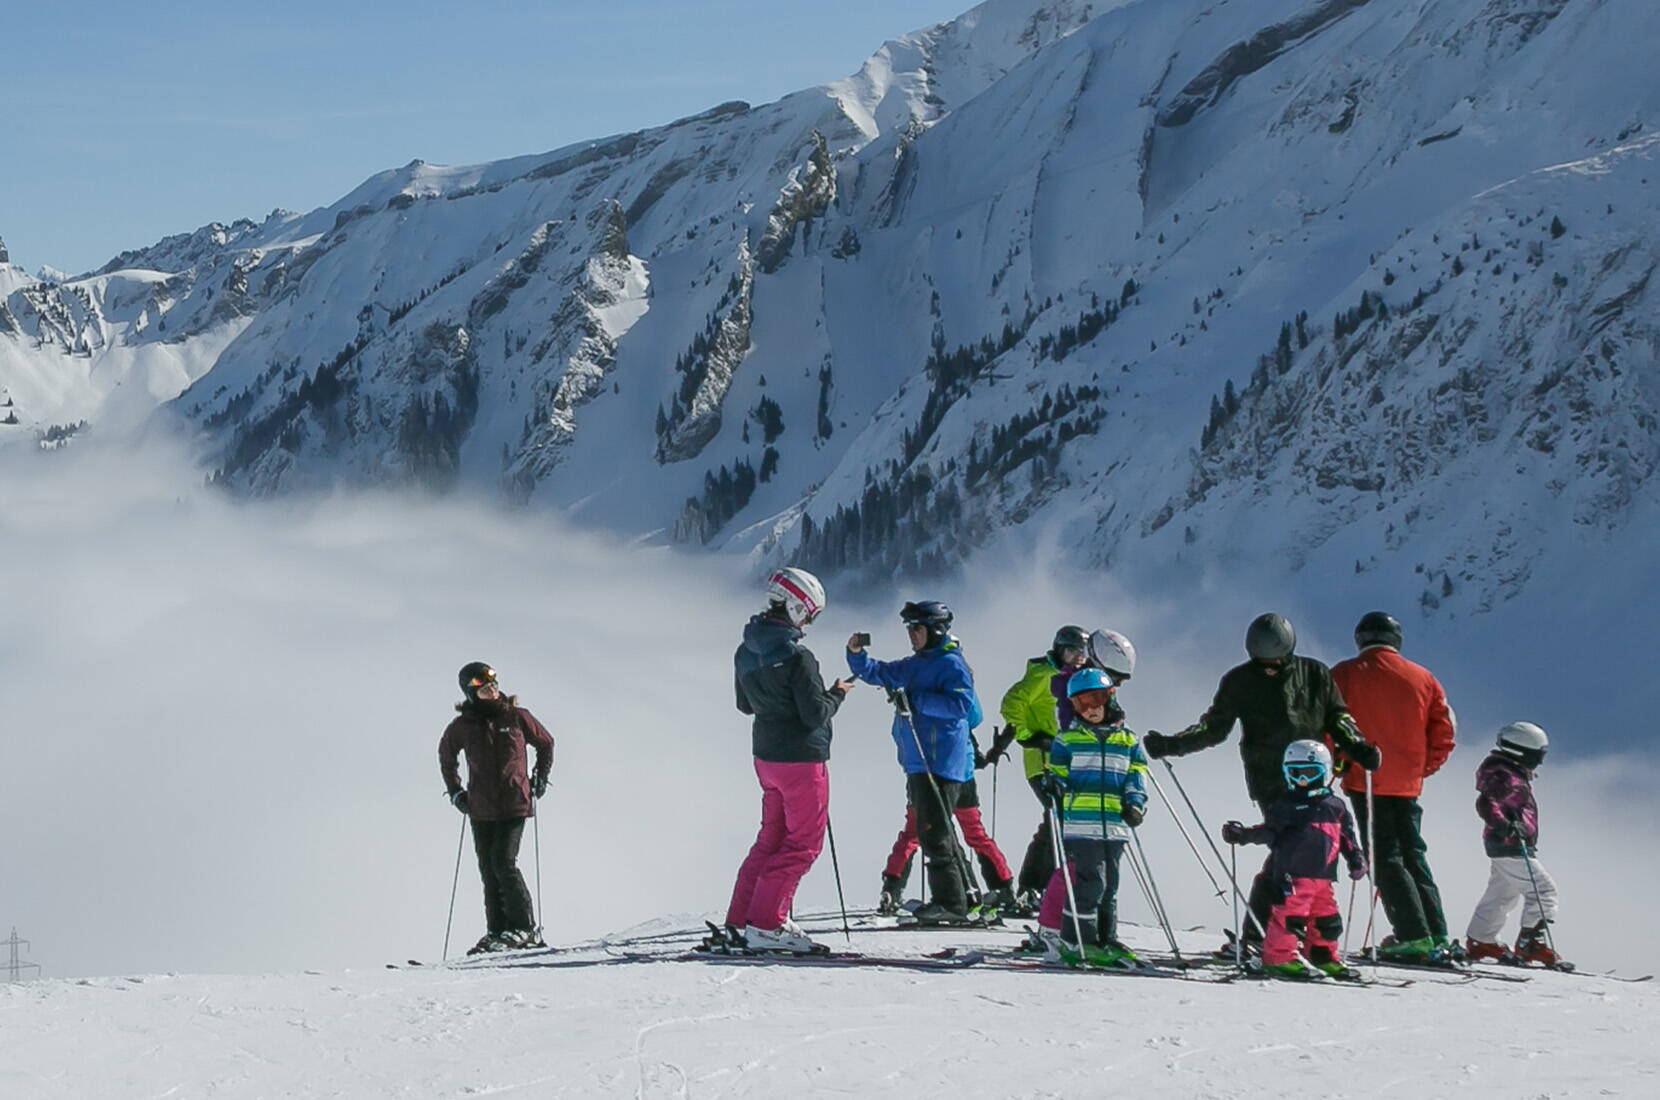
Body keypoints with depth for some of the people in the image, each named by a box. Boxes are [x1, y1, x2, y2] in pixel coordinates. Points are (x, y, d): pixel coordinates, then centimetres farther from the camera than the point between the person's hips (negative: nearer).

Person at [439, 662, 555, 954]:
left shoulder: (517, 717, -3)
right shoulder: (462, 727, 1)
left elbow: (545, 743, 13)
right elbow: (446, 755, 21)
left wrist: (540, 779, 8)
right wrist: (455, 792, 15)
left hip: (515, 804, -3)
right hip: (481, 809, 3)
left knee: (503, 863, -15)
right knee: (489, 871, 4)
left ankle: (524, 929, -8)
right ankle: (497, 932, 12)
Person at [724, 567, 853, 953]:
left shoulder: (745, 652, 4)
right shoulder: (797, 657, -21)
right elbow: (816, 714, -20)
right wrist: (837, 693, -2)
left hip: (766, 757, 8)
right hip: (802, 758, -8)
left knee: (773, 836, 18)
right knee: (804, 842, 0)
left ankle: (740, 921, 15)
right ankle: (764, 924, -5)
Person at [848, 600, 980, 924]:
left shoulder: (951, 665, -9)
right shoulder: (913, 666, 18)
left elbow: (962, 704, -21)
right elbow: (877, 673, 25)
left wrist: (916, 700, -24)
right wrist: (856, 654, 6)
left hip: (941, 763, -10)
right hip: (919, 763, 10)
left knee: (934, 832, -13)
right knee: (939, 832, 16)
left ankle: (950, 902, -12)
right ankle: (963, 893, 24)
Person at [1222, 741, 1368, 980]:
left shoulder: (1335, 807, 13)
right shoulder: (1284, 807, 4)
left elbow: (1346, 836, 19)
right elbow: (1268, 832, 6)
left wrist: (1356, 858, 9)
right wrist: (1242, 835, -5)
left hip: (1322, 875, 5)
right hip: (1291, 874, -5)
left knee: (1326, 918, 10)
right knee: (1290, 914, -13)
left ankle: (1324, 956, 22)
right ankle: (1281, 956, -7)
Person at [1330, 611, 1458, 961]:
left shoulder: (1344, 675, -2)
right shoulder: (1422, 678, 8)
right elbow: (1444, 730, 7)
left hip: (1365, 781, -4)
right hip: (1408, 784, 4)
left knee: (1385, 857, -1)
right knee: (1414, 855, 15)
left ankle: (1415, 937, -11)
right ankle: (1438, 936, 9)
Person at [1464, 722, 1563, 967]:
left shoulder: (1514, 774, 16)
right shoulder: (1505, 776, -17)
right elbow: (1485, 803, -30)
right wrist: (1502, 824, -41)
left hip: (1508, 846, 11)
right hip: (1509, 846, -11)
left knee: (1502, 894, 19)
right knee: (1543, 889, -12)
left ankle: (1479, 942, 27)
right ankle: (1533, 943, -16)